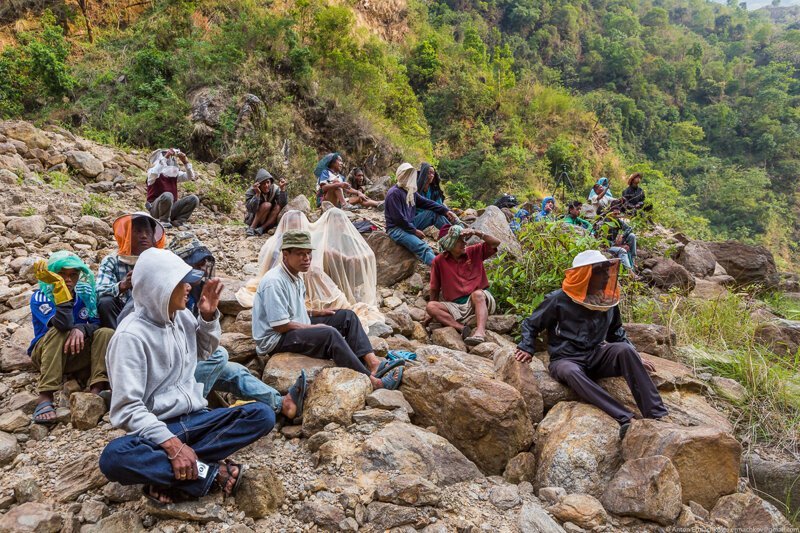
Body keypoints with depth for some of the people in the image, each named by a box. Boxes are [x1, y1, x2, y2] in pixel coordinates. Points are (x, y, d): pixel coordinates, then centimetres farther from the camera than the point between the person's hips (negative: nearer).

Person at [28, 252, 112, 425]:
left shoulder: (85, 294, 0)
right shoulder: (40, 297, -12)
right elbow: (64, 324, -31)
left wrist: (81, 329, -30)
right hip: (45, 354, -3)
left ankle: (97, 390, -37)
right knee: (58, 332, -33)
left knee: (106, 333, -22)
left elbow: (97, 323, -7)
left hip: (78, 353, 3)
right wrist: (59, 287, -37)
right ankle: (45, 398, -41)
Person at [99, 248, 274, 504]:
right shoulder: (131, 335, -16)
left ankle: (170, 474, -19)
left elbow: (205, 351, 24)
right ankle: (210, 471, -24)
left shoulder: (182, 316, 3)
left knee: (262, 415, -16)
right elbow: (127, 408, -20)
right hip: (158, 428, -6)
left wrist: (209, 316, 4)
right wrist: (172, 443, -30)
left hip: (195, 418, 6)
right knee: (114, 458, -36)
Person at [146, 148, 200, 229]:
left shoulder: (175, 173, 12)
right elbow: (154, 174, -29)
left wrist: (185, 162, -14)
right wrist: (165, 158, -29)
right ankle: (163, 221, -16)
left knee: (193, 199, -11)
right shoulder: (152, 172, -4)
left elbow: (190, 177, 0)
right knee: (167, 195, -37)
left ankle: (179, 221, -5)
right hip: (156, 208, -5)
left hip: (171, 207, 5)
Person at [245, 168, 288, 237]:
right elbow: (250, 209, -31)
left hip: (270, 221, 3)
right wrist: (257, 194, -40)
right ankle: (251, 228, -22)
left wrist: (283, 189, -34)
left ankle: (262, 228, -24)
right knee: (267, 205, -29)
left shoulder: (275, 189, -12)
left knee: (278, 207, -24)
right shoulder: (252, 191, -18)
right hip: (253, 220, -3)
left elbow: (284, 204, -24)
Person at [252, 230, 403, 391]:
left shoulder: (295, 276, 9)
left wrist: (317, 313, 5)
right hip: (275, 340, -10)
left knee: (347, 316, 1)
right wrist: (314, 327, -15)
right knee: (329, 334, -32)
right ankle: (371, 380, -31)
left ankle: (373, 363, -15)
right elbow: (280, 325, -23)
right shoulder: (274, 282, -22)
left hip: (300, 328, 10)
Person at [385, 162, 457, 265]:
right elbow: (398, 218, -20)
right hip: (396, 229, -9)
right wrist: (414, 231, -16)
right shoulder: (394, 193, -15)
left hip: (410, 225, 9)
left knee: (436, 213, -3)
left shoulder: (410, 191, 10)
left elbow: (426, 203, 8)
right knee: (423, 248, -31)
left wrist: (445, 211, -3)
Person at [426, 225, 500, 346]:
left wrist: (476, 233, -14)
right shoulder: (439, 261, 2)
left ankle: (480, 331, -55)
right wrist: (435, 313, 7)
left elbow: (496, 243, -2)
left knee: (477, 294, -35)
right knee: (430, 306, -22)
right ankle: (462, 328, -37)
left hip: (480, 301, -1)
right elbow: (435, 289, 7)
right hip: (455, 306, 1)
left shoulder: (474, 252, 6)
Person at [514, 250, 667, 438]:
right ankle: (625, 419, -44)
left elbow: (616, 332, 22)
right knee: (571, 372, -39)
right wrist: (526, 348, -8)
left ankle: (656, 415, -28)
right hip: (566, 360, -4)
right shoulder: (560, 299, -9)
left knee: (624, 349, -26)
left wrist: (635, 359, 15)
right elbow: (530, 324, 4)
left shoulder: (608, 300, 5)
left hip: (595, 358, 4)